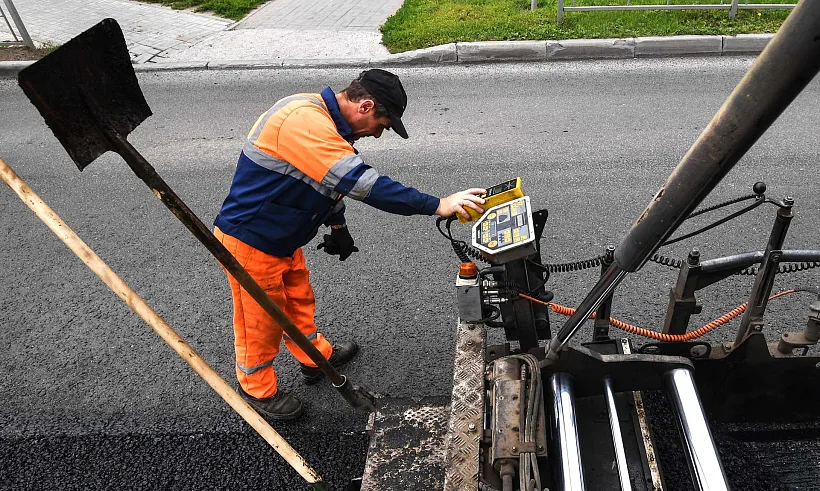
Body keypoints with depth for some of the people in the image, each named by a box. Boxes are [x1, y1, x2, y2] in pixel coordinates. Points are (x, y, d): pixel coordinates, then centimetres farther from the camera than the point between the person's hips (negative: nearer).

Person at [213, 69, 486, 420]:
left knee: (299, 299, 24)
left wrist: (337, 225, 22)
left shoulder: (323, 120, 2)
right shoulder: (304, 121, -32)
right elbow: (363, 183, -39)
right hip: (251, 239, -9)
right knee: (261, 318, 9)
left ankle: (315, 357, 46)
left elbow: (330, 180, 17)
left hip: (283, 236, 9)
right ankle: (256, 388, 33)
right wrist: (437, 205, -37)